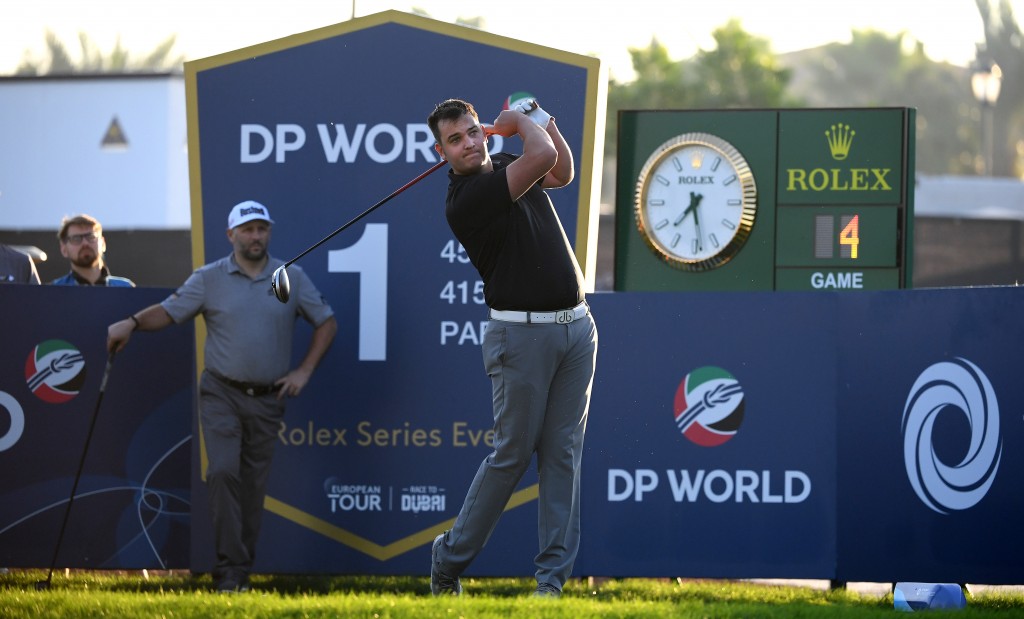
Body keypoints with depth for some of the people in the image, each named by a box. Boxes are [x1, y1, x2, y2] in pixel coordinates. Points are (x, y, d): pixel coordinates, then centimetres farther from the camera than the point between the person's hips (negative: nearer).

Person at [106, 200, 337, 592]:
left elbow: (326, 323, 11)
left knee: (253, 486, 5)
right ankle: (229, 569, -16)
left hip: (268, 398, 2)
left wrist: (304, 371, 2)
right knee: (223, 472, -17)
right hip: (222, 394, -2)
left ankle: (242, 573, 11)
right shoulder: (209, 279, 1)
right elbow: (168, 312, -3)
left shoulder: (292, 279, 5)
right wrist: (132, 323, -22)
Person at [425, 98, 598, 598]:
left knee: (562, 453, 2)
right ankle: (450, 557, 14)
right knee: (513, 453, -3)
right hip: (522, 333, -7)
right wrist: (520, 122, -4)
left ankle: (553, 576, 2)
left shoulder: (504, 167, 11)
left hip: (575, 326, 7)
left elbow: (562, 172, 30)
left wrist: (542, 120, 15)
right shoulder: (465, 199, -16)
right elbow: (543, 156, -24)